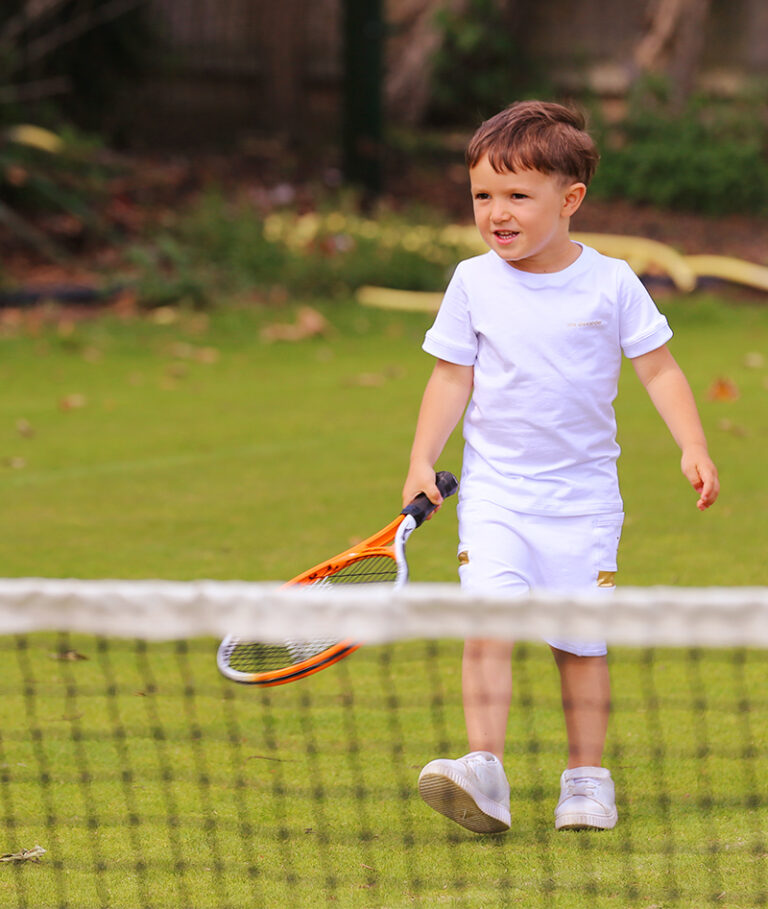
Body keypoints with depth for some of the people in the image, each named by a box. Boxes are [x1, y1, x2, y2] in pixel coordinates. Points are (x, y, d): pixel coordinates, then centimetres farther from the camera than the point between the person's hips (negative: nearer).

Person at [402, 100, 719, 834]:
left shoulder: (610, 283, -3)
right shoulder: (474, 283, 0)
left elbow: (658, 368, 2)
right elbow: (451, 378, 5)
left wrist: (693, 449, -8)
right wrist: (422, 461, -4)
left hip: (584, 492, 0)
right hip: (496, 490, 0)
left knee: (581, 640, 4)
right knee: (487, 624, -15)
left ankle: (587, 778, 15)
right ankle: (484, 770, -20)